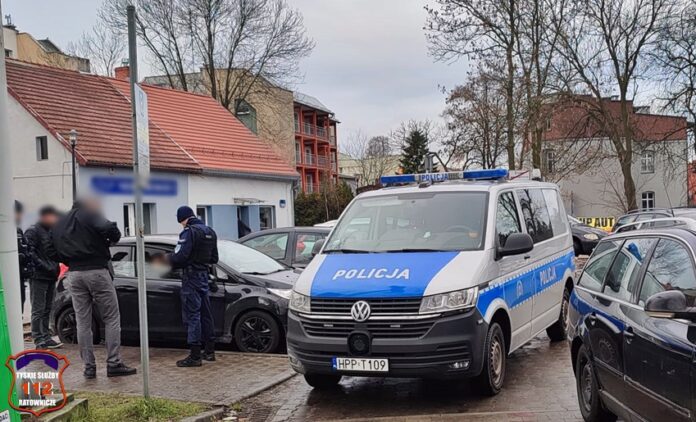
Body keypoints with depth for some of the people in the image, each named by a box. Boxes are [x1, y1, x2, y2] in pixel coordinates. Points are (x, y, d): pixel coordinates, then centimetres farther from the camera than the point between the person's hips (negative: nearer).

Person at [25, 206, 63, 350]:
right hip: (39, 277, -8)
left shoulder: (51, 232, 19)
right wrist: (46, 267, -18)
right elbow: (30, 253, -16)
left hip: (51, 277, 8)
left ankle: (46, 338, 17)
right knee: (38, 310, -5)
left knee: (47, 309, 11)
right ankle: (39, 340, -3)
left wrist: (55, 267, 7)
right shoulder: (33, 231, -6)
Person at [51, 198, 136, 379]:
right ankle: (114, 363, 0)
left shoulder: (59, 224, 16)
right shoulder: (90, 214, -5)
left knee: (83, 322, 9)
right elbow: (110, 230, -19)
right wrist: (111, 239, 1)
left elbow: (59, 254, 15)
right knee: (111, 318, 1)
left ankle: (89, 366, 10)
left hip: (74, 275, 6)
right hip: (96, 271, -6)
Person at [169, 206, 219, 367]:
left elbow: (179, 256, -22)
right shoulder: (210, 232, 13)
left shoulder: (189, 232, -14)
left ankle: (195, 356, -6)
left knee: (192, 315, -6)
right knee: (205, 313, 14)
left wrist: (167, 261, -4)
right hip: (204, 276, 9)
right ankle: (209, 351, 21)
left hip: (191, 277, -8)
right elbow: (214, 258, 17)